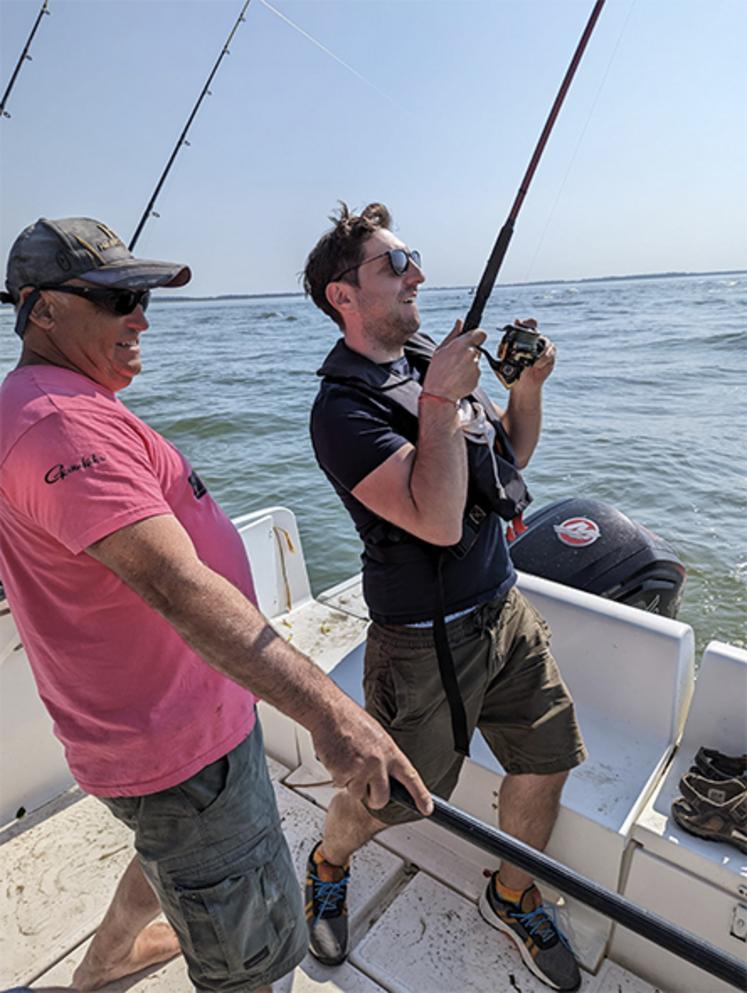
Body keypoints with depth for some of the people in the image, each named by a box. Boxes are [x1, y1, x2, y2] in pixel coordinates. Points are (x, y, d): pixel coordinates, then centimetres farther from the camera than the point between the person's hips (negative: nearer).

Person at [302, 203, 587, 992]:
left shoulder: (433, 361, 3)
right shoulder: (343, 408, -21)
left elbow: (511, 455, 12)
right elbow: (437, 521, -29)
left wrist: (529, 385, -3)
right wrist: (440, 400, -27)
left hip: (503, 607, 7)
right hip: (426, 638, -7)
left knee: (545, 761, 16)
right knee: (385, 796, 12)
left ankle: (512, 896, 45)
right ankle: (328, 866, 49)